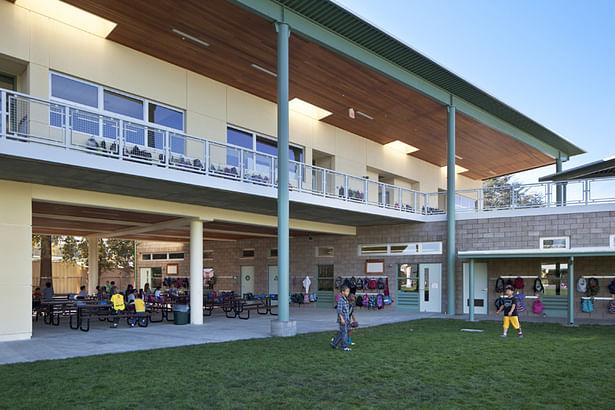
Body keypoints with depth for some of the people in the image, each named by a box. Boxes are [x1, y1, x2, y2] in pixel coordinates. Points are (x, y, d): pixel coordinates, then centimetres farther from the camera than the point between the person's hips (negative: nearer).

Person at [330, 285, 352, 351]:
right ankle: (344, 347, 6)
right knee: (344, 332, -2)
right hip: (342, 319, -9)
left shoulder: (346, 299, 12)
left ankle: (334, 343, 23)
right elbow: (339, 310, -19)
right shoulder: (340, 299, -16)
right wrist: (342, 319, -23)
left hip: (346, 319, 9)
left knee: (341, 333, 13)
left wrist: (348, 318, 21)